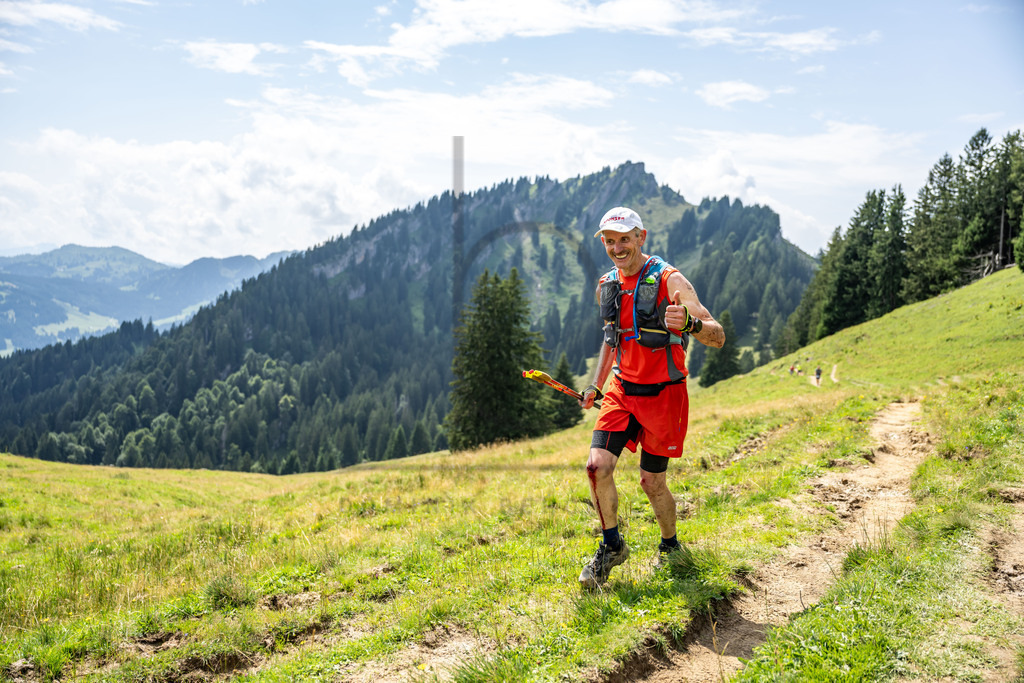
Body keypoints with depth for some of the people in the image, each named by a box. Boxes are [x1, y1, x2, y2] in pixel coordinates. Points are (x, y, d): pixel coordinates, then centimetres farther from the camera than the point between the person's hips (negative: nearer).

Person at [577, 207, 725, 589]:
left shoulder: (670, 281, -14)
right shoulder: (606, 286, 5)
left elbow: (717, 338, -19)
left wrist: (689, 323, -40)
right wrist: (596, 386, 15)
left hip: (662, 395, -4)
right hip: (622, 392, 5)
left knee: (651, 481, 4)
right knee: (598, 466, -11)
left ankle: (670, 547, 31)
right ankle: (612, 547, 9)